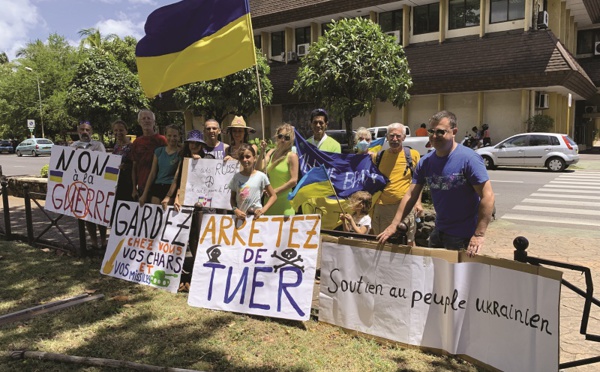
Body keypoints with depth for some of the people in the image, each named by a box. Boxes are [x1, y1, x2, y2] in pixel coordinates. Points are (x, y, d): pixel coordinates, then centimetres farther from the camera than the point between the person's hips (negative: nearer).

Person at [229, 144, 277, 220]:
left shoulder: (261, 176, -4)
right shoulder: (236, 176, 5)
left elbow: (273, 196, 1)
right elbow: (233, 198, 10)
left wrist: (263, 210, -11)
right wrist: (235, 210, -8)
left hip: (256, 216, -3)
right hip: (240, 216, 3)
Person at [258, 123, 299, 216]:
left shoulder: (292, 156, -7)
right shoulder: (271, 152, 9)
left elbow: (294, 180, -13)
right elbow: (260, 169, -1)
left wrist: (275, 191, -13)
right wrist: (262, 152, -8)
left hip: (284, 201, -5)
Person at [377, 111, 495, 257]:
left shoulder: (469, 158, -17)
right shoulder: (425, 162, 1)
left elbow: (487, 196, -19)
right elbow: (411, 195, 3)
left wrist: (479, 235, -23)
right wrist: (394, 225, -4)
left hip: (464, 235, -6)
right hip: (438, 231, 6)